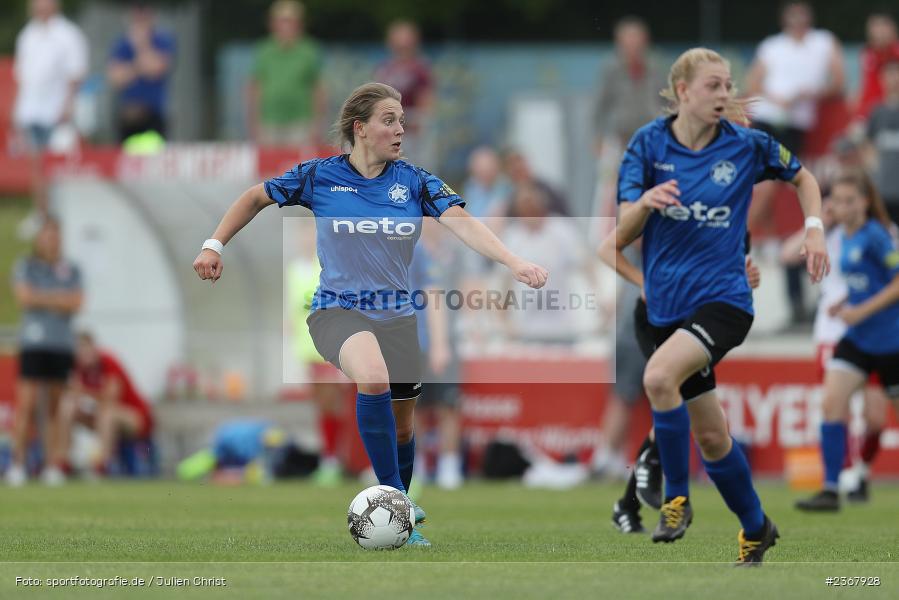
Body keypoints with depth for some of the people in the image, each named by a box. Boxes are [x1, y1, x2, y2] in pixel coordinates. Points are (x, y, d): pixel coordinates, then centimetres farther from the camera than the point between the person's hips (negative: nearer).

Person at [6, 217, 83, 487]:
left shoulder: (71, 271, 13)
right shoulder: (25, 267, 6)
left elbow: (76, 303, 0)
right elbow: (24, 297, -9)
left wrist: (42, 298, -7)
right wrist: (59, 299, -4)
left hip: (62, 344, 3)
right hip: (33, 342, -3)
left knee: (55, 406, 3)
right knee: (27, 403, -11)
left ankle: (52, 465, 4)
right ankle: (18, 464, -10)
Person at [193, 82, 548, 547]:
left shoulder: (414, 181, -1)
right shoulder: (320, 176, -5)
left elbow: (462, 223, -15)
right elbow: (256, 198, 9)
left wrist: (513, 262, -30)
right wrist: (214, 246, 2)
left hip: (397, 314, 4)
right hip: (337, 311, -4)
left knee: (401, 425, 12)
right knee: (374, 377, -34)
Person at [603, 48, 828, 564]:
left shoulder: (747, 145, -5)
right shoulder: (649, 143, -2)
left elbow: (803, 177, 16)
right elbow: (620, 235, -5)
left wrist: (814, 230, 0)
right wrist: (643, 202, -26)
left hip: (725, 298, -3)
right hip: (668, 306, 4)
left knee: (659, 376, -31)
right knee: (711, 437, 11)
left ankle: (678, 498, -15)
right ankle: (756, 529, 33)